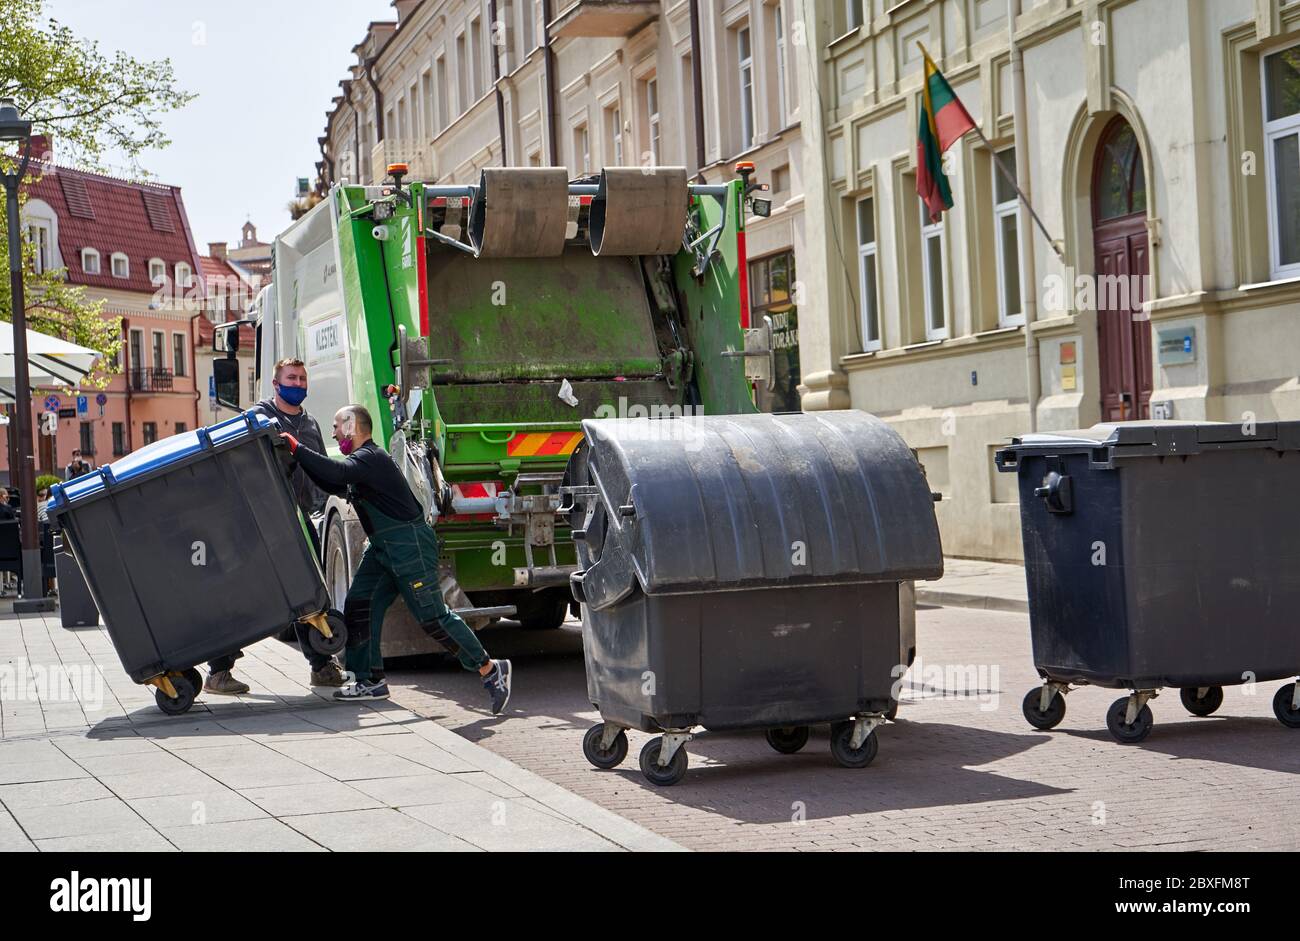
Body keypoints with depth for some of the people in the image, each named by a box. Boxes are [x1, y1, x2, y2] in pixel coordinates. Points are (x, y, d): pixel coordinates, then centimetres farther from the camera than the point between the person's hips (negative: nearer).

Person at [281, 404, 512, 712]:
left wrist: (297, 449, -28)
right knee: (359, 605, 5)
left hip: (410, 546, -11)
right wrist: (301, 457, 17)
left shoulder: (370, 457, -16)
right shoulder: (362, 460, 17)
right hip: (384, 549, 11)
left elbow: (337, 471, -33)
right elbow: (332, 484, 26)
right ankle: (370, 681, 10)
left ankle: (490, 669, -5)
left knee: (432, 616, -10)